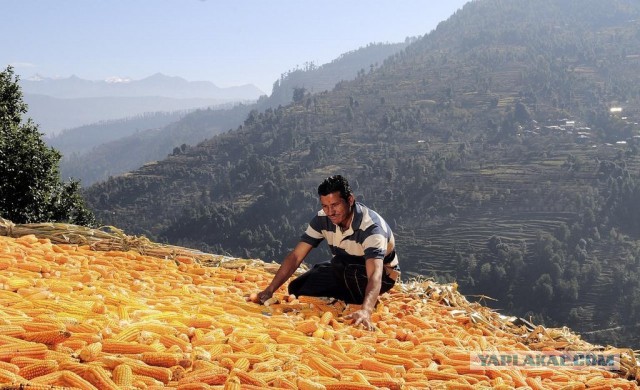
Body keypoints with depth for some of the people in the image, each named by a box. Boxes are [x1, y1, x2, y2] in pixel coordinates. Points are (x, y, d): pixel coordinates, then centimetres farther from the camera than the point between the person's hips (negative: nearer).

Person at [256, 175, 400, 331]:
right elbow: (296, 256, -17)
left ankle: (365, 305, -9)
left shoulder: (371, 227, -36)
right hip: (346, 271, 6)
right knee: (297, 288, -6)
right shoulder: (322, 219, -18)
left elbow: (375, 274, -49)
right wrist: (270, 290, -28)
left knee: (340, 264, -36)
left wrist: (365, 311, -66)